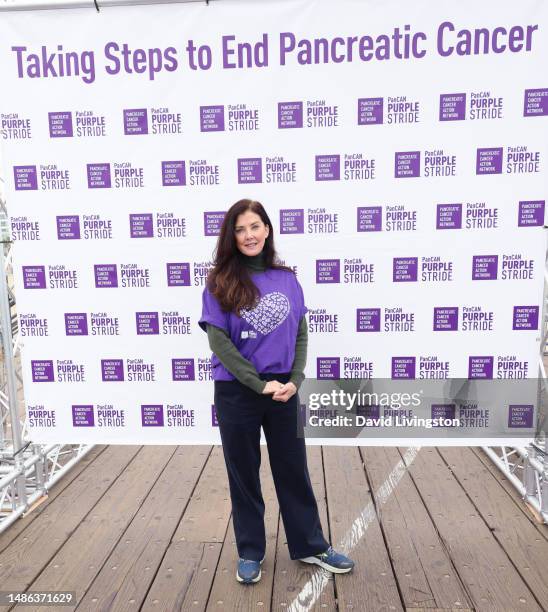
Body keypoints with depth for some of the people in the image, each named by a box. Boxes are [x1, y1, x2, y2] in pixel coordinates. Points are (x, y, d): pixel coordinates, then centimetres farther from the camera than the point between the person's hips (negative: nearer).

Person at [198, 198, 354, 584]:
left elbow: (300, 333, 3)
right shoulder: (220, 283, -7)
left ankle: (311, 546, 35)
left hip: (284, 390, 3)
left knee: (294, 469, 16)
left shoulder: (286, 278, 2)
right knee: (244, 474, 14)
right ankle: (250, 552, 35)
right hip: (236, 393, -2)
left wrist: (295, 380, -10)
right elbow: (219, 342, -12)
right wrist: (261, 384, -14)